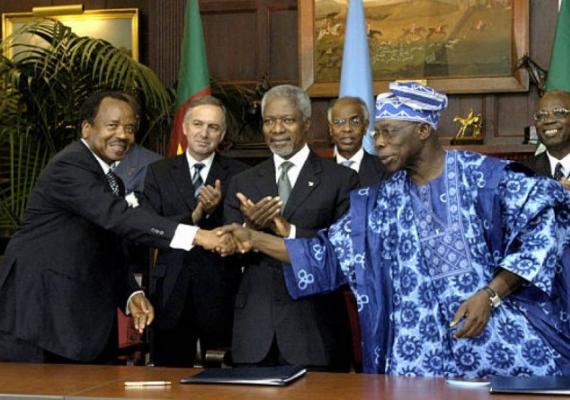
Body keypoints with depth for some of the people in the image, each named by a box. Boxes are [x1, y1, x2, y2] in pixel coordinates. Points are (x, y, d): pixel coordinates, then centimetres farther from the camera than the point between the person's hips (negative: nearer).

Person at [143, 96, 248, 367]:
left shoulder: (238, 175, 2)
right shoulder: (159, 172, 7)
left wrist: (213, 212, -21)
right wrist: (193, 216, -16)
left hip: (220, 292, -1)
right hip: (171, 292, 1)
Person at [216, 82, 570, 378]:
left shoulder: (483, 175, -3)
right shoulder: (382, 203, 10)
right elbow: (327, 254, 11)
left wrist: (490, 294, -13)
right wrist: (256, 239, 4)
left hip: (504, 336, -3)